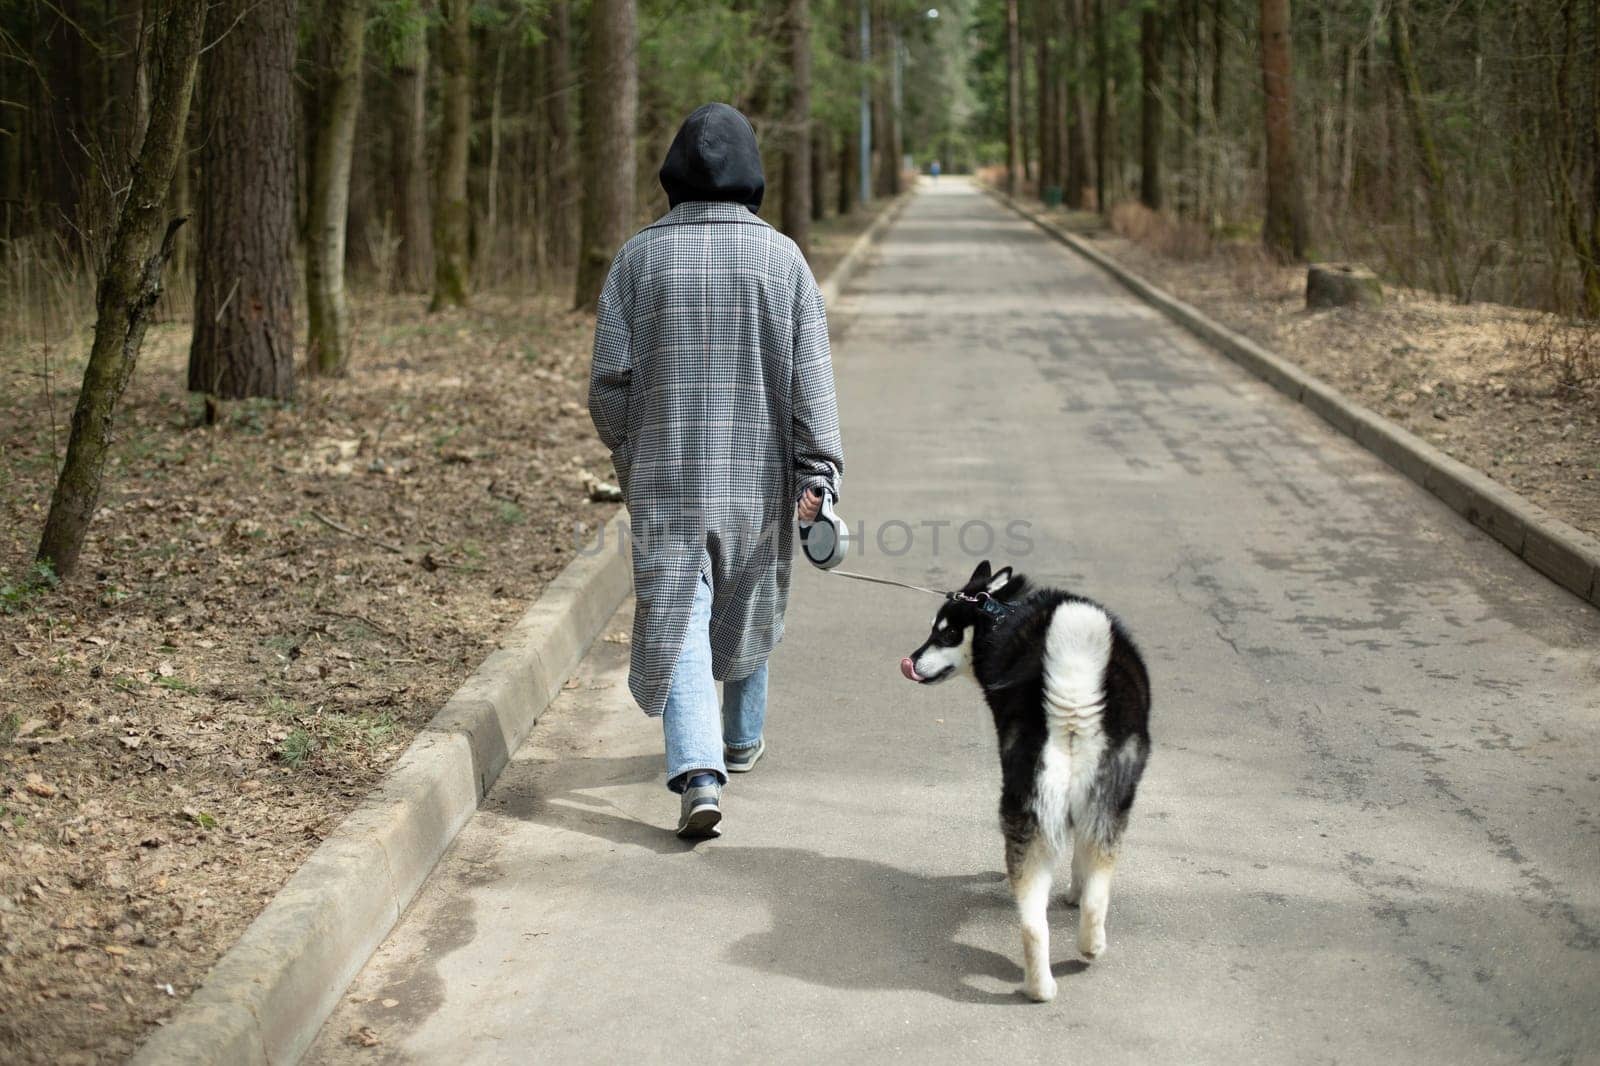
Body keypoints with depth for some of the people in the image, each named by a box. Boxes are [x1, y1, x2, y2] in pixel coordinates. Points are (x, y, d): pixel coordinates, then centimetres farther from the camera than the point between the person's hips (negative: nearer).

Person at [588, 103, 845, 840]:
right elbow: (811, 378, -7)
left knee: (678, 620, -2)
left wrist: (628, 460, 14)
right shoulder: (782, 258, -3)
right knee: (750, 607, 21)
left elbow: (610, 380, -2)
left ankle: (699, 773, -18)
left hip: (665, 474, -1)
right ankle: (741, 740, 39)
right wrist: (818, 474, -6)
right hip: (758, 473, 2)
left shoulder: (639, 258, -4)